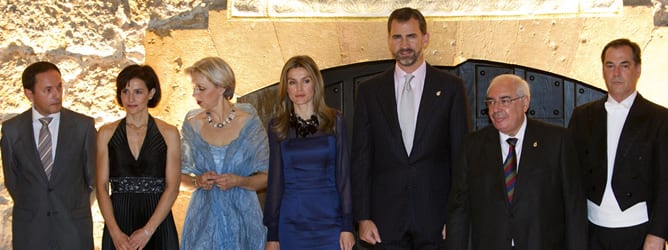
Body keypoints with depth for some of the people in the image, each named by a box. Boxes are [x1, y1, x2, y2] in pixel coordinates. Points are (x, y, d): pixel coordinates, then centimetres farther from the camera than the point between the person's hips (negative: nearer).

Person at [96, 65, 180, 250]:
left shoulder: (169, 133, 1)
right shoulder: (106, 133, 5)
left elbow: (172, 187, -4)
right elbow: (101, 187, 1)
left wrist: (148, 230, -13)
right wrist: (115, 231, -11)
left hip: (158, 222, -1)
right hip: (118, 219, 1)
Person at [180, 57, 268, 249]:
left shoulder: (249, 123, -4)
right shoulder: (192, 124, 3)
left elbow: (266, 177, -1)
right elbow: (182, 175, 11)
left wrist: (238, 181, -18)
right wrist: (197, 181, -10)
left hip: (242, 217, -2)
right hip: (203, 218, 2)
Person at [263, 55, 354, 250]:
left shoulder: (335, 121, 2)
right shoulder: (277, 127, 4)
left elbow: (343, 175, 1)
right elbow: (275, 180, 4)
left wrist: (347, 226, -5)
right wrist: (272, 234, 2)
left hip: (329, 220, 0)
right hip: (291, 224, 1)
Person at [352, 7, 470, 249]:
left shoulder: (451, 87, 3)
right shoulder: (369, 91, 7)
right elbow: (361, 158, 6)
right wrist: (363, 217, 0)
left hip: (436, 218, -1)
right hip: (387, 218, 1)